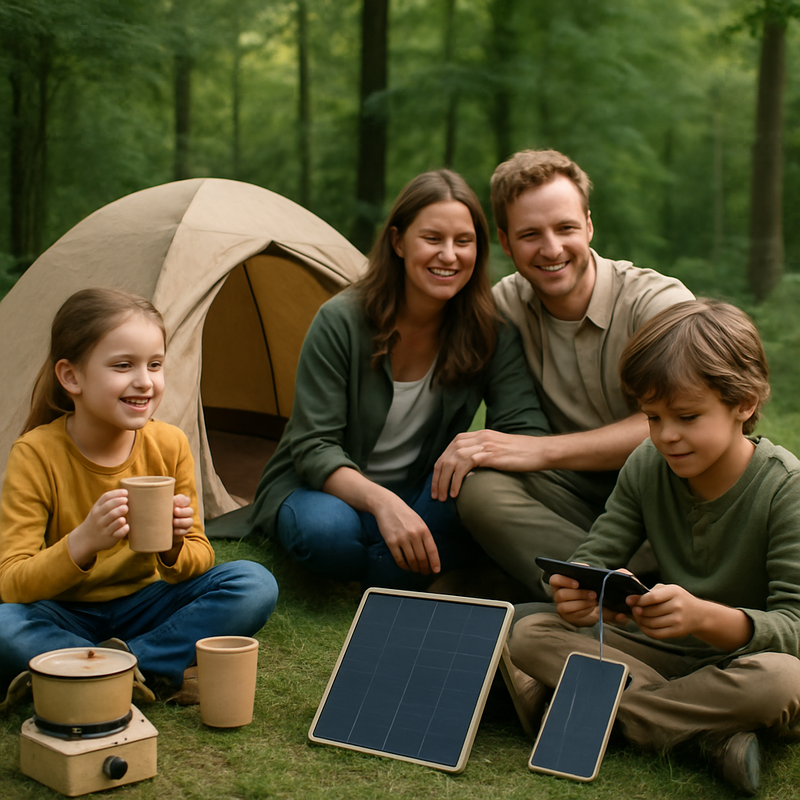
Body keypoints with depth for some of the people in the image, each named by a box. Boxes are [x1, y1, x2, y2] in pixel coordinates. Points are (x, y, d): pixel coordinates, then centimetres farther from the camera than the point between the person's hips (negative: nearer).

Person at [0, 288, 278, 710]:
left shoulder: (169, 446, -8)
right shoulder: (37, 454, -17)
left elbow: (200, 559, -2)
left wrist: (174, 548, -26)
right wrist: (83, 541, -39)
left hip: (142, 607, 3)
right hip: (65, 617, -3)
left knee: (255, 584, -20)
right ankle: (167, 672, -25)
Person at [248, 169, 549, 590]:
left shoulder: (491, 334, -10)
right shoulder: (341, 322, -19)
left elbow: (529, 430, -16)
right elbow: (313, 447, -21)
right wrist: (381, 502, -39)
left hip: (418, 494, 2)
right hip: (322, 489, -2)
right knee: (326, 529, -38)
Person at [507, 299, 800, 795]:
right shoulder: (647, 467, -4)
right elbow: (595, 558, -4)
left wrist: (705, 617, -44)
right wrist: (577, 597, -30)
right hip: (671, 653, 5)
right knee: (530, 634, -14)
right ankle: (711, 731, -24)